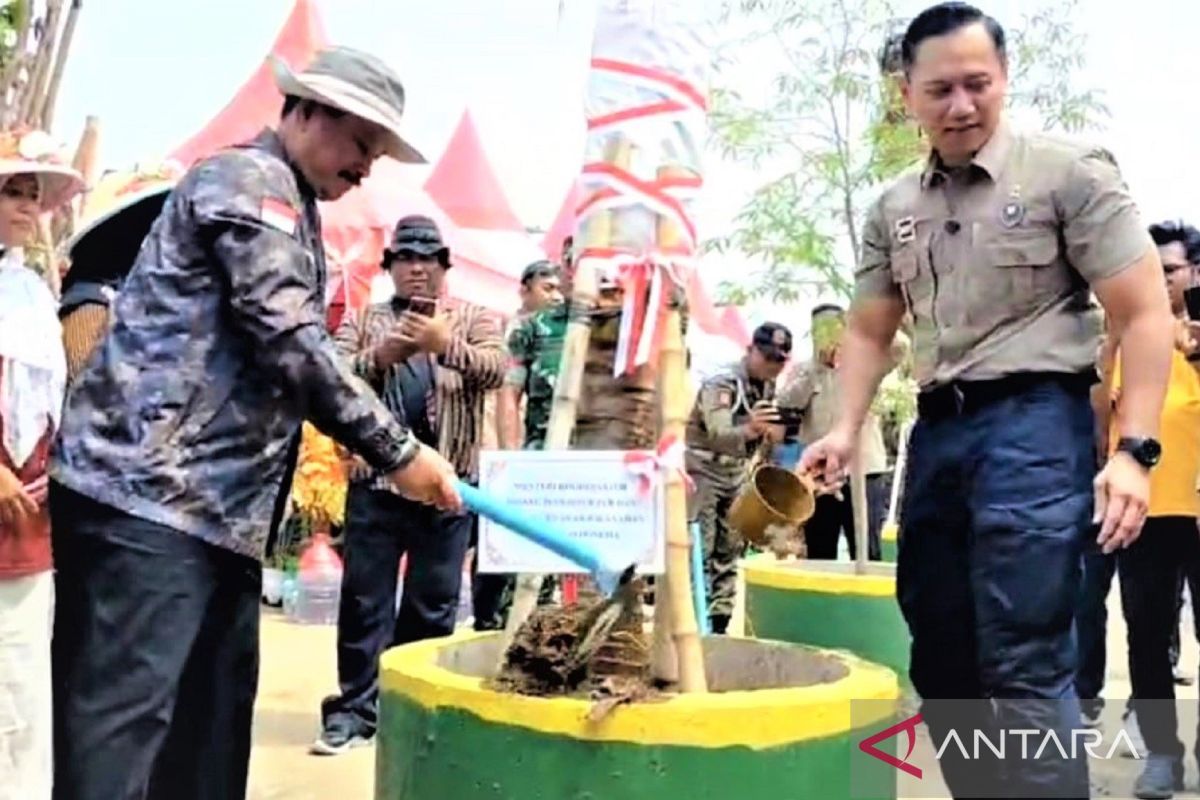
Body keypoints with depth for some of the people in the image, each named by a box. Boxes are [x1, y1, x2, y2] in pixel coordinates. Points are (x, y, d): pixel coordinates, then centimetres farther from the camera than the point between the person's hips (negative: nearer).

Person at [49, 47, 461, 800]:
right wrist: (398, 450, -16)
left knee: (210, 713, 12)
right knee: (120, 719, -9)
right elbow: (288, 342, -19)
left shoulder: (287, 205, 23)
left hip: (212, 501, 10)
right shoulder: (253, 179, -8)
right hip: (152, 494, -10)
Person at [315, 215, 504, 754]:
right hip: (376, 478, 1)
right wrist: (377, 357, -18)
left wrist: (446, 344, -24)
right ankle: (354, 706, 11)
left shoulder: (472, 319, 11)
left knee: (434, 601, 7)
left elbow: (495, 370, -7)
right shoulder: (362, 321, 14)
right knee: (364, 597, 3)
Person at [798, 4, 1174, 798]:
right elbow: (868, 332, 18)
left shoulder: (1070, 171, -2)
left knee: (1024, 664, -11)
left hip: (1033, 421, -6)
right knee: (940, 661, 11)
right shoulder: (892, 210, 13)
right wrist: (847, 429, 3)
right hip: (937, 430, 6)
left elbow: (1146, 316, -5)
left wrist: (1133, 450, -14)